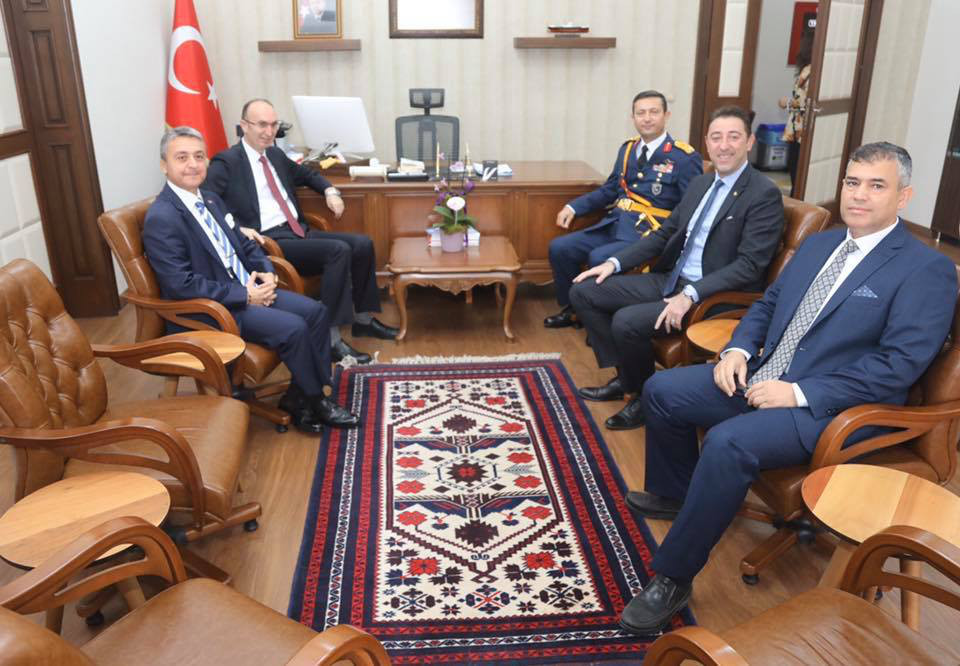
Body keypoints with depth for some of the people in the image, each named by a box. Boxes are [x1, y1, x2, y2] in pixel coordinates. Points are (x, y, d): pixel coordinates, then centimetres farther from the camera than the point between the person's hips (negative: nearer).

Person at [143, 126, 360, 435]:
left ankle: (301, 395, 3)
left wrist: (266, 272, -2)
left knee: (315, 311, -5)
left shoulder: (211, 200, 11)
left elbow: (244, 243, 19)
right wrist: (245, 296, -20)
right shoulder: (161, 218, -16)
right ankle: (314, 400, 0)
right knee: (293, 328, -23)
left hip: (248, 289, 9)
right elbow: (181, 285, -21)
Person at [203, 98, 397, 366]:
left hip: (298, 231, 8)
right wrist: (237, 228, -25)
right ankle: (331, 339, -24)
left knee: (362, 244, -6)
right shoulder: (226, 162, -5)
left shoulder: (275, 154, 18)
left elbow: (306, 173, 35)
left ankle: (363, 319, 10)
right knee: (338, 250, -27)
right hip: (268, 241, -8)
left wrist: (330, 190, 15)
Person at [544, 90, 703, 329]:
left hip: (648, 234, -7)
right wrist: (573, 206, 11)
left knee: (599, 258, -30)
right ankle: (571, 310, 15)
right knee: (559, 247, -4)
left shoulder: (685, 158, -5)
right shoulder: (628, 148, 14)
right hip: (613, 225, 7)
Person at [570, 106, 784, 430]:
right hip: (672, 280, 8)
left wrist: (690, 295, -29)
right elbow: (663, 235, 17)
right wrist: (615, 262, 4)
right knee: (584, 292, 0)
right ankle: (625, 377, 10)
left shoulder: (764, 194, -11)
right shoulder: (699, 184, 13)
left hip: (715, 296, -8)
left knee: (626, 321, -28)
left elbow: (749, 265, -19)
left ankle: (645, 395, 0)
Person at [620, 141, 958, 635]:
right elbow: (767, 304, 18)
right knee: (661, 391, 1)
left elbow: (899, 364, -18)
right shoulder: (818, 244, 13)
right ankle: (675, 494, 25)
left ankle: (672, 577, -15)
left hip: (832, 408, -8)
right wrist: (738, 350, -3)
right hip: (762, 377, 8)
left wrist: (799, 393, -22)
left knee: (728, 442, -32)